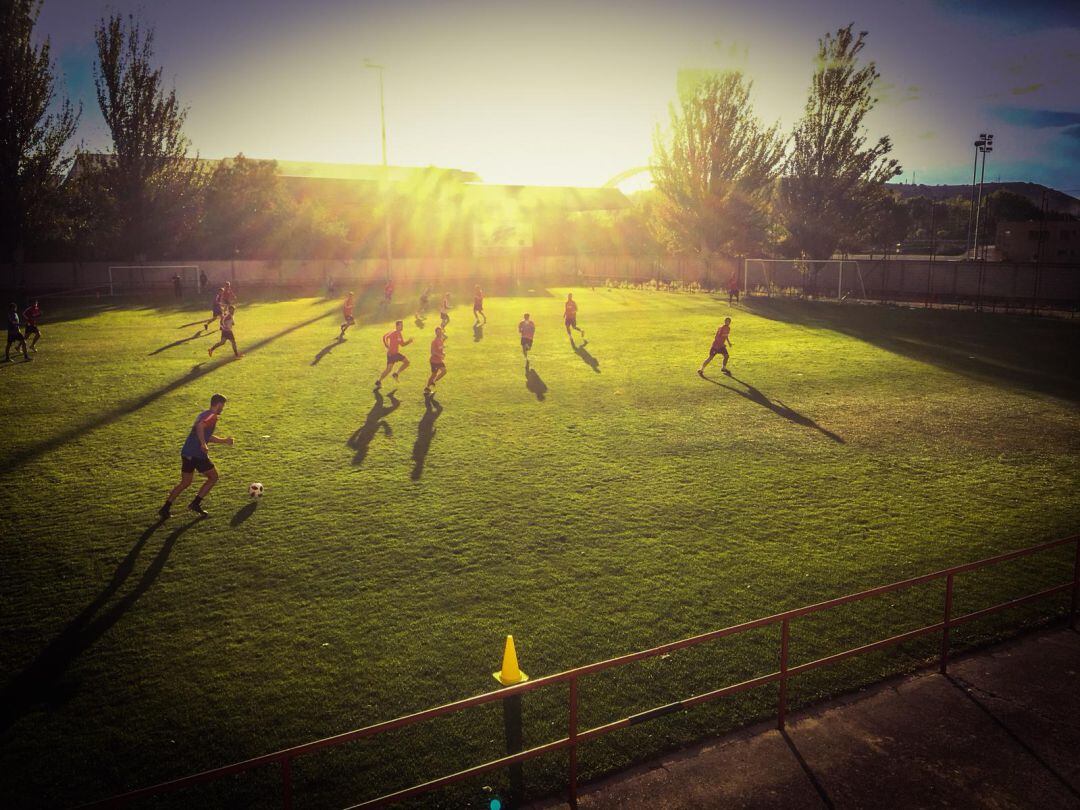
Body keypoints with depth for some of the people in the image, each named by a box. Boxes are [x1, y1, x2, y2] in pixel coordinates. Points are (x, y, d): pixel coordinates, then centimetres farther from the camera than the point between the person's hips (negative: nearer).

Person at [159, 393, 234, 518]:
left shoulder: (204, 414, 20)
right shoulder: (212, 416, -9)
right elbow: (200, 426, -30)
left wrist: (224, 441, 30)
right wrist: (203, 444, -27)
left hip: (186, 453, 9)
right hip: (198, 455, -9)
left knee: (185, 483, 18)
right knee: (213, 477, 10)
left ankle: (165, 509, 13)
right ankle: (196, 503, 8)